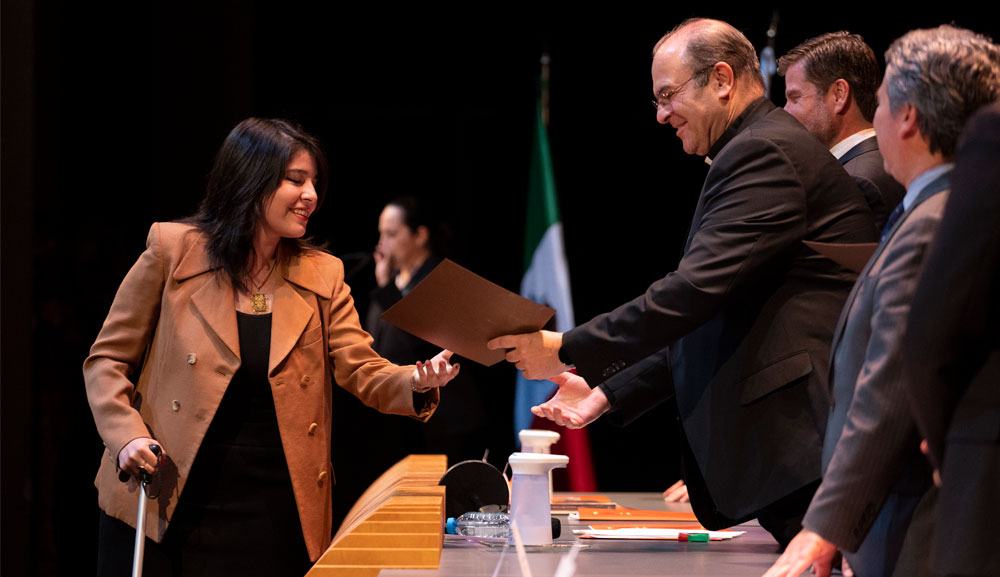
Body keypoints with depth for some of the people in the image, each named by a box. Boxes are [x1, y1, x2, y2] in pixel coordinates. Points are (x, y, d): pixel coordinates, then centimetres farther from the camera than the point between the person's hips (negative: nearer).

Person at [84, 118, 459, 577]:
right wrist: (127, 435, -12)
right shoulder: (172, 250, 0)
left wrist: (416, 383, -23)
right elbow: (106, 360, 4)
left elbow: (364, 373, -1)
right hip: (169, 506, -2)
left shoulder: (322, 275, 7)